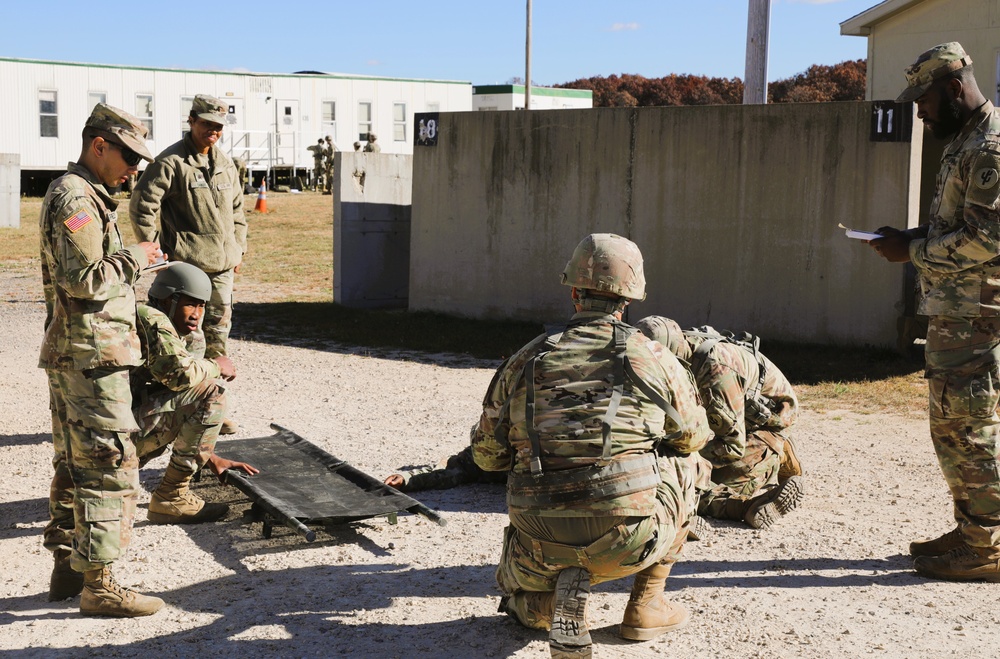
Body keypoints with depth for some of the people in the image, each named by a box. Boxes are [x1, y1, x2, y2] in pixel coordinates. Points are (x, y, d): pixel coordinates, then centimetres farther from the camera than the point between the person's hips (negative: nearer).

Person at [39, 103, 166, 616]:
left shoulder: (76, 194, 19)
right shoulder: (76, 198, -15)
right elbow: (84, 280, -23)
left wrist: (132, 266, 16)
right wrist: (134, 258, -11)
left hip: (71, 354, 11)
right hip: (91, 355, -11)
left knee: (74, 464, 16)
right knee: (109, 466, -8)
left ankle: (66, 567, 24)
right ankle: (97, 584, -4)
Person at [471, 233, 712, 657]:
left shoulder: (525, 361, 8)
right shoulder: (655, 360, 3)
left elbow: (487, 455, 14)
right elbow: (693, 437, 19)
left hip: (544, 542, 2)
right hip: (629, 540, -2)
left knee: (518, 592, 39)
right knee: (687, 465, 29)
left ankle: (543, 602, 0)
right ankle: (646, 605, 26)